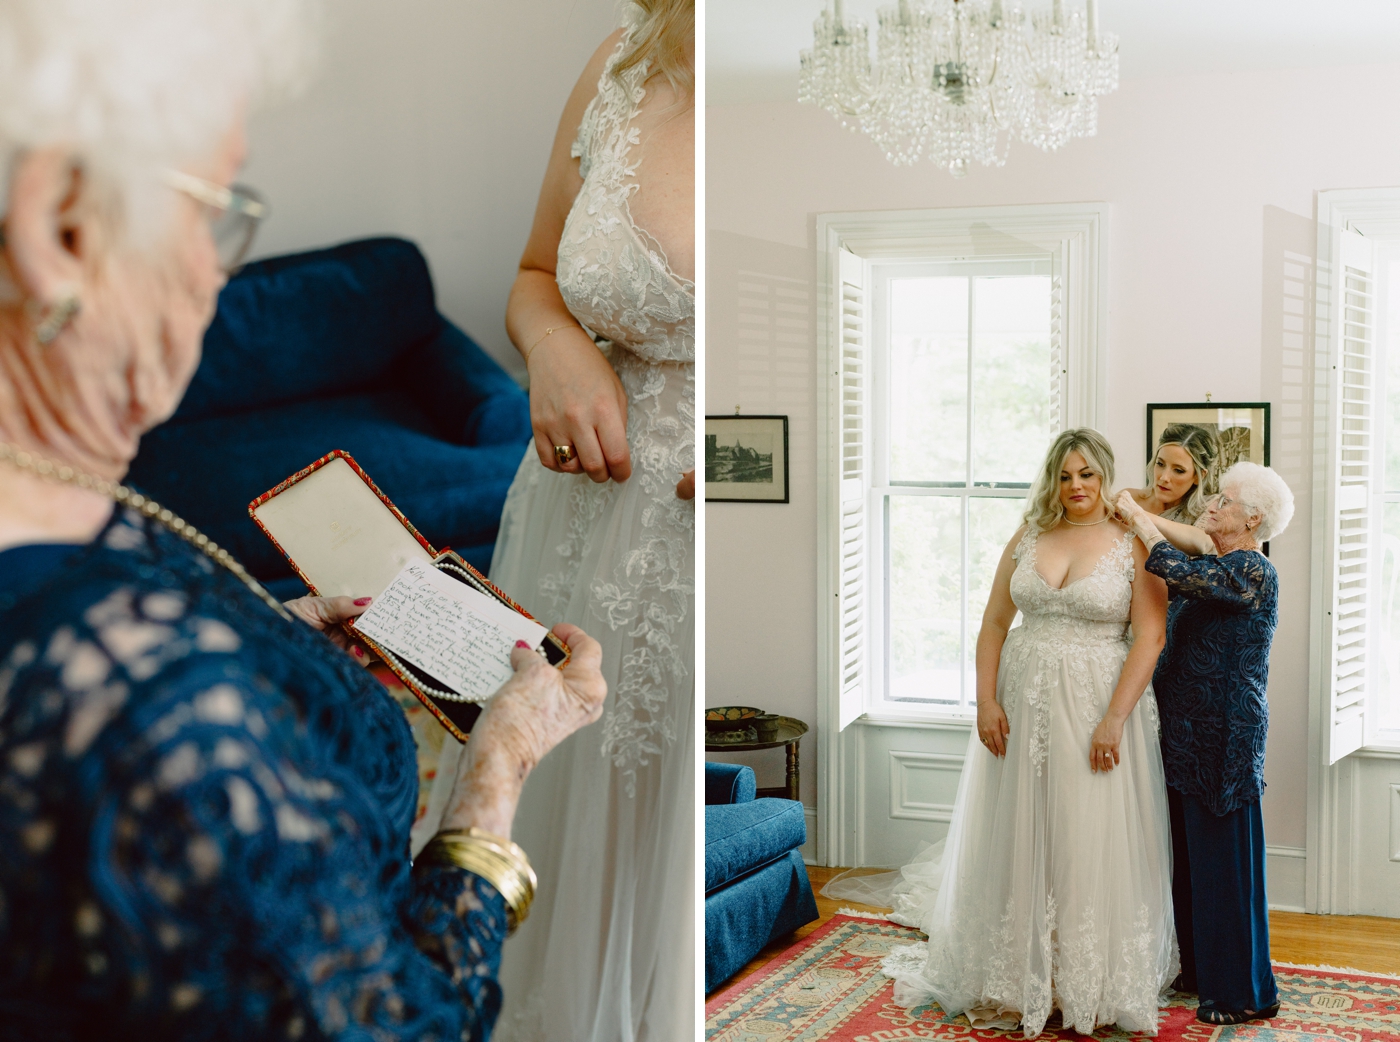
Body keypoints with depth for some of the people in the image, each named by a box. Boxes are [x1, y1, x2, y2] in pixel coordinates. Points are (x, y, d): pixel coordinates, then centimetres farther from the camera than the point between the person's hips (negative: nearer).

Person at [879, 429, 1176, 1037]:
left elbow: (1150, 636, -10)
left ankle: (1088, 986, 16)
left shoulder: (1134, 545, -4)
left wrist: (1114, 719, -17)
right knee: (1016, 841, 9)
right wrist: (986, 701, -4)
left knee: (1089, 844, 1)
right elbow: (994, 624, 7)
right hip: (1022, 706, 4)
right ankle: (1014, 981, 23)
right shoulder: (1027, 539, 8)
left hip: (1096, 707, -3)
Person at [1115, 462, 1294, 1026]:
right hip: (1187, 734, 9)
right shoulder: (1214, 569, 14)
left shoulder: (1252, 571, -15)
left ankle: (1243, 992, 11)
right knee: (1190, 856, 15)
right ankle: (1198, 967, 27)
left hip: (1223, 740, -9)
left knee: (1223, 858, -1)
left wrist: (1138, 516, -17)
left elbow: (1178, 571, -29)